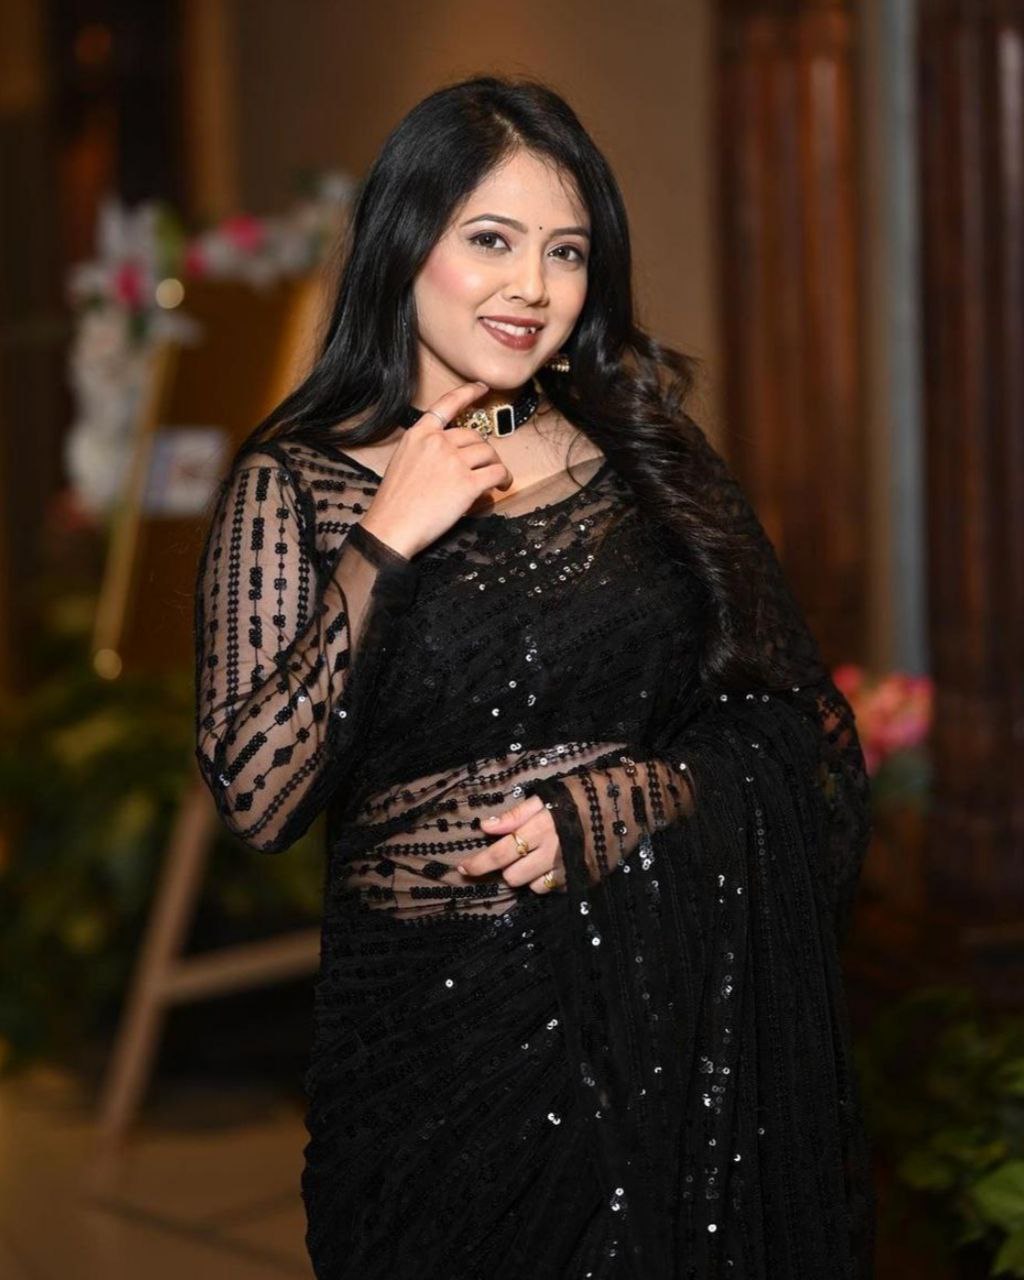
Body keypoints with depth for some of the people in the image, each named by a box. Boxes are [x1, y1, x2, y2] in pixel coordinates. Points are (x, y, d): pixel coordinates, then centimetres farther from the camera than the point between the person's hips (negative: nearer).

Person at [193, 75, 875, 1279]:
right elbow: (257, 800, -12)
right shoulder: (296, 485, -2)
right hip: (445, 1032, -2)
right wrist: (383, 546, -16)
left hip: (684, 1021, 2)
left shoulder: (645, 450, 5)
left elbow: (801, 732, 3)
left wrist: (608, 809, -13)